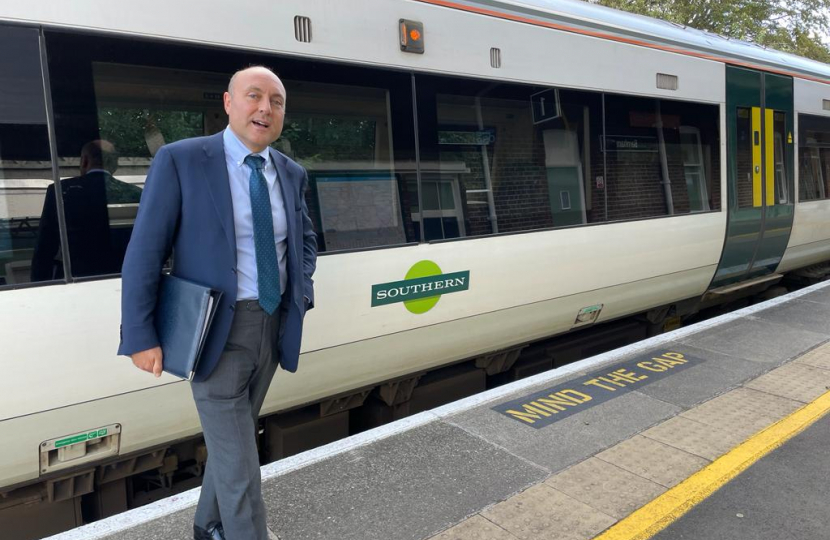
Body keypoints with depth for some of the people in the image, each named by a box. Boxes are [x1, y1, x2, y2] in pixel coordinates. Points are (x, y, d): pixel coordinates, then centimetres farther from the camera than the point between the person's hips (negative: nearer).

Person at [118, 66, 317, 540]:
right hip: (217, 329, -5)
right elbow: (144, 253, -11)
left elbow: (306, 239, 20)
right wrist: (141, 337, -14)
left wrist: (302, 292, 3)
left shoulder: (292, 174, 6)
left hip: (272, 326, 6)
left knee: (232, 440, 22)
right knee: (237, 457, 0)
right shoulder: (181, 160, -10)